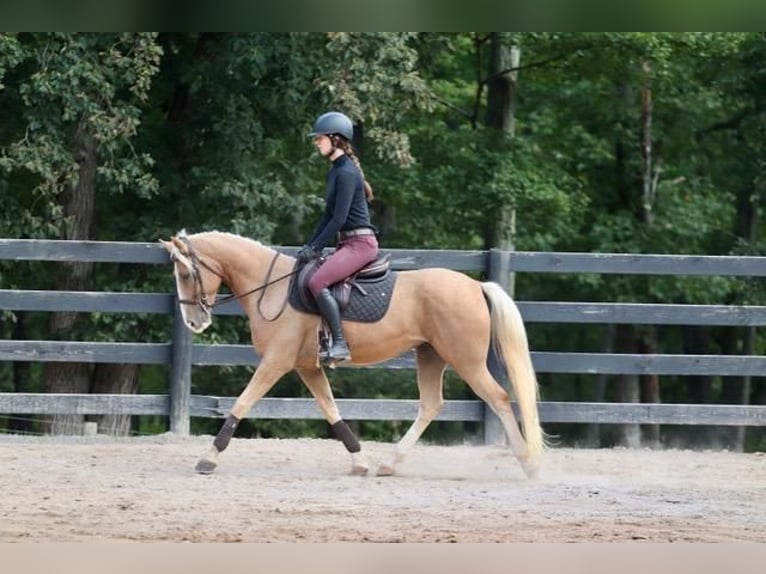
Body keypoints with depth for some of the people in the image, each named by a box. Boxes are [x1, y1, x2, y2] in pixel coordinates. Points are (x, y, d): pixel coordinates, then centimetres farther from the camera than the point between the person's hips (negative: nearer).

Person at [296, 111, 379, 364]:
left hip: (360, 243, -11)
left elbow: (339, 219, -19)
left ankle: (340, 344, -27)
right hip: (348, 243, 11)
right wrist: (310, 245, 13)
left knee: (317, 282, -25)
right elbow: (329, 215, 21)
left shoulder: (346, 173, -15)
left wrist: (316, 248, -15)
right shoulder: (336, 171, 16)